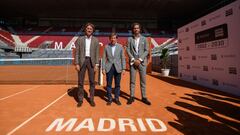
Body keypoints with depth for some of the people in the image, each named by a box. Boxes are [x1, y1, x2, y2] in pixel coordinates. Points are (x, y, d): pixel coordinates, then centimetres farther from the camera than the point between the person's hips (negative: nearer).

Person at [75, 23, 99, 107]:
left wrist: (96, 64, -4)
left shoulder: (95, 40, 6)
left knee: (92, 82, 4)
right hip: (82, 61, 0)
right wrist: (77, 64, -6)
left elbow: (97, 53, 4)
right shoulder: (80, 39, 5)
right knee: (80, 82, 4)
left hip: (91, 61, 0)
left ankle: (91, 99, 16)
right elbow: (77, 52, 2)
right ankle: (80, 100, 16)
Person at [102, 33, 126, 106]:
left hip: (118, 68, 0)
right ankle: (109, 99, 18)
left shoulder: (120, 47, 3)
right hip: (109, 68, 0)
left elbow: (123, 58, 3)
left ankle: (117, 99, 20)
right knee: (109, 84, 4)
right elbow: (104, 58, 4)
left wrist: (123, 68, -3)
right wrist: (103, 68, -2)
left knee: (117, 84, 6)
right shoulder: (106, 47, 4)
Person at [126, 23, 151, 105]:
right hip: (133, 62, 0)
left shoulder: (144, 39, 7)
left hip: (142, 62, 0)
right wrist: (133, 60, -11)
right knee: (132, 80, 2)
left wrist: (140, 60, -11)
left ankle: (144, 97, 12)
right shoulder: (129, 39, 7)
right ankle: (132, 97, 11)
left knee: (143, 80, 3)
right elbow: (128, 50, 0)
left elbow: (146, 51, 1)